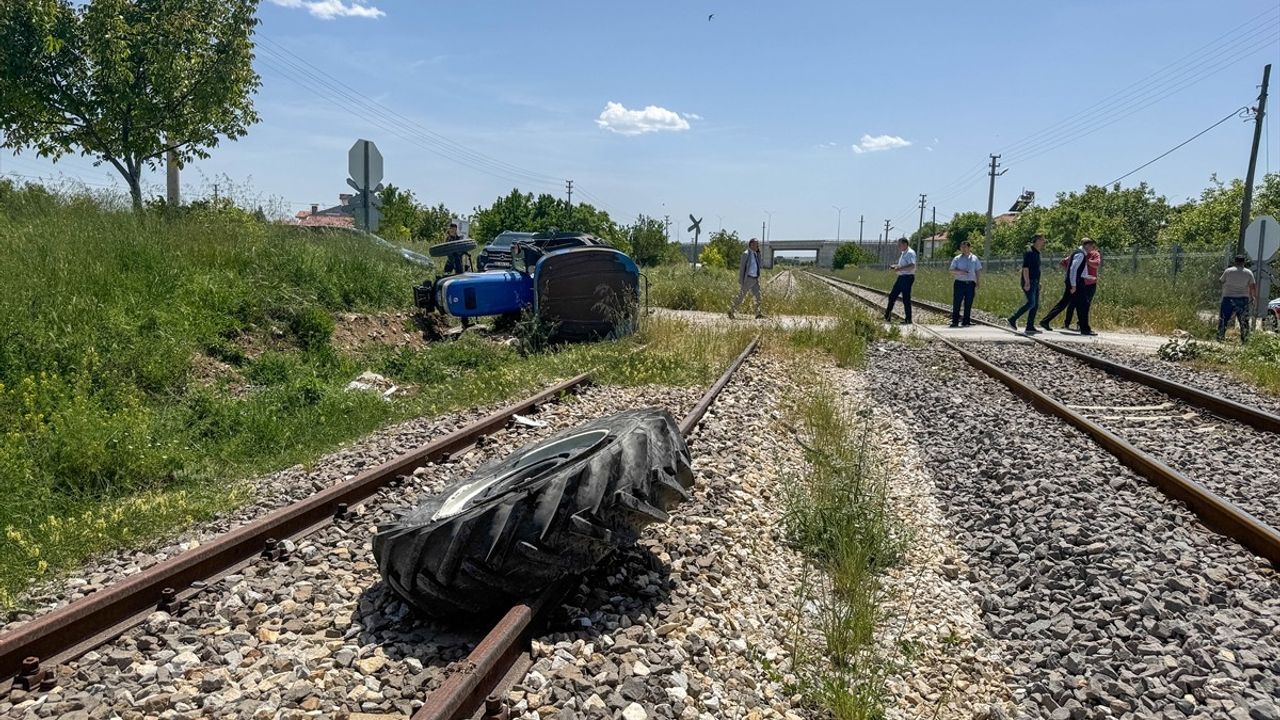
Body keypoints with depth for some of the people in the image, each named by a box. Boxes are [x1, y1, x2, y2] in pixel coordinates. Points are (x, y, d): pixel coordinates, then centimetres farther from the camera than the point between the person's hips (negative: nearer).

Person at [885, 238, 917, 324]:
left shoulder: (910, 253, -15)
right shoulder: (903, 253, 16)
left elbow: (912, 266, -26)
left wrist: (900, 268, -30)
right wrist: (894, 266, 13)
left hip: (907, 278, -10)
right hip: (901, 277, 10)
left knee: (906, 299, -5)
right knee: (892, 296, 11)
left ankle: (908, 320, 4)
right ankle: (887, 317, 18)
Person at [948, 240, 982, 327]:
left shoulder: (974, 258, 11)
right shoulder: (957, 259, 7)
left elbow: (978, 271, 12)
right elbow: (952, 270, 2)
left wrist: (977, 284, 5)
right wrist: (960, 271, -18)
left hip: (971, 283, 1)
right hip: (959, 283, -1)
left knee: (968, 304, 3)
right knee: (956, 303, -5)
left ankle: (966, 322, 9)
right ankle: (955, 322, -2)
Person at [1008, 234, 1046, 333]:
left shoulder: (1037, 253, 19)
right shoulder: (1029, 252, -11)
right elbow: (1025, 268, -19)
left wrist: (1038, 282, 22)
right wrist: (1027, 282, -25)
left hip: (1035, 283, 10)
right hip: (1029, 282, -10)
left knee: (1036, 305, 4)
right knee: (1031, 303, -18)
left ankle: (1030, 327, 4)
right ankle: (1013, 319, -10)